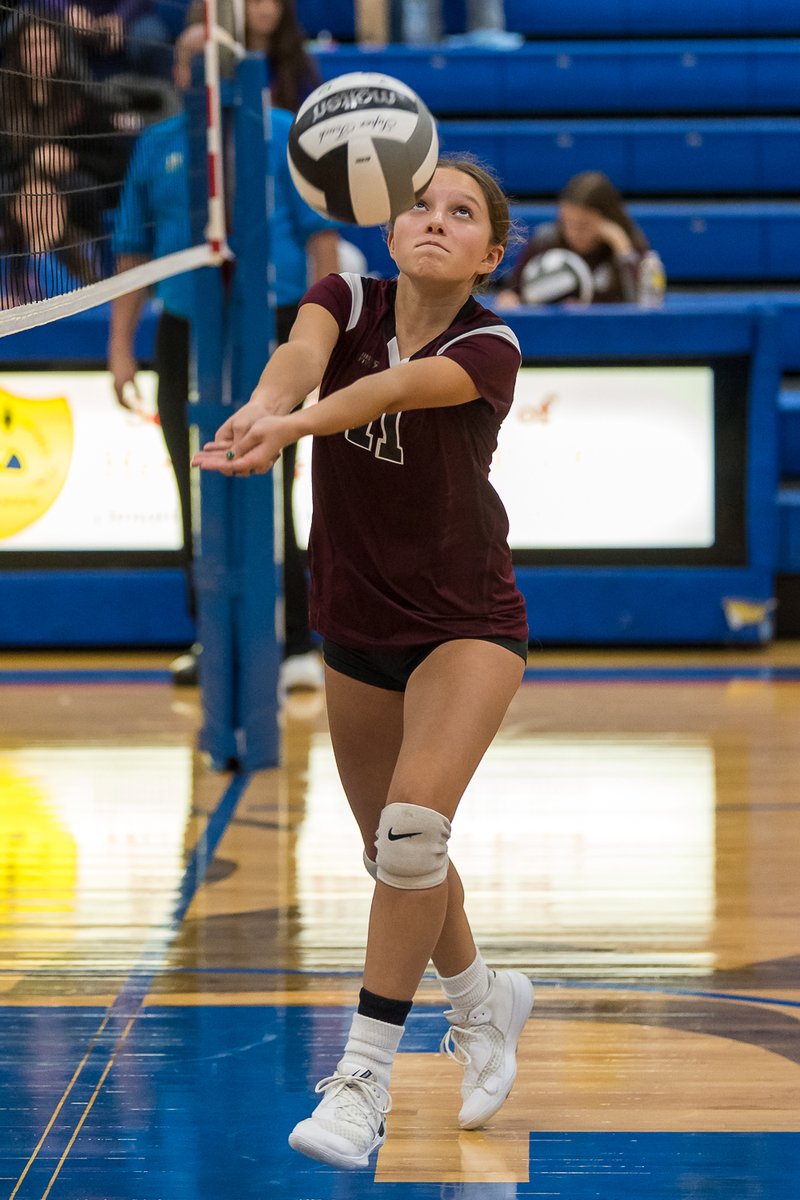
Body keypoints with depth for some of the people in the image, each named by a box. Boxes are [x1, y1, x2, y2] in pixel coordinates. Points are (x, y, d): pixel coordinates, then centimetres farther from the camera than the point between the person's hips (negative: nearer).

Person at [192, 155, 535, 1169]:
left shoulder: (488, 346, -19)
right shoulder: (348, 301, -8)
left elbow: (398, 385, -41)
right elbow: (304, 351, -33)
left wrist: (297, 425, -60)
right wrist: (264, 401, -57)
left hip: (467, 627, -5)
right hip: (356, 629, 5)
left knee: (412, 831, -24)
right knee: (391, 854, 15)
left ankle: (365, 1070, -14)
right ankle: (482, 1001, 42)